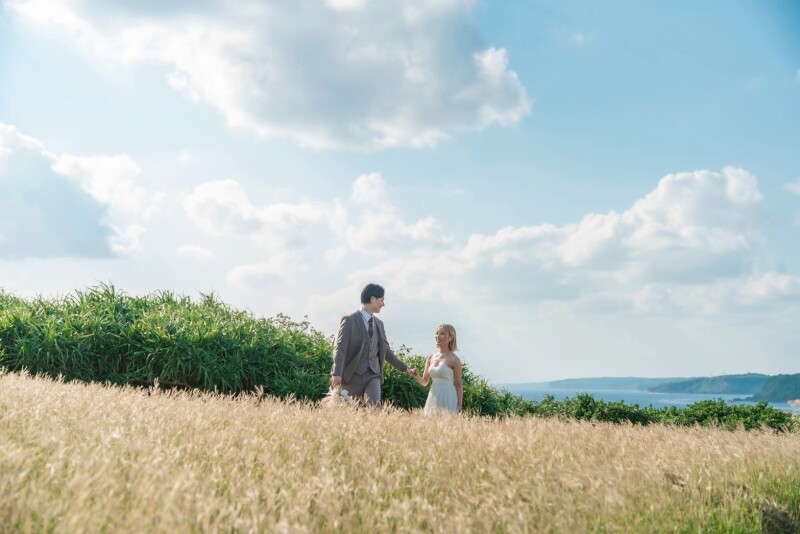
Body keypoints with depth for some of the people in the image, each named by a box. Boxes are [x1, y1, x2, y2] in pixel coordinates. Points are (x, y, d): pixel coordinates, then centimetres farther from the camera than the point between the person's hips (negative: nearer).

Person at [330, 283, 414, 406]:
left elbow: (385, 350, 23)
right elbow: (339, 348, -14)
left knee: (375, 406, -17)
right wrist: (337, 373, -27)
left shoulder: (379, 323, 14)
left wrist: (404, 368, 27)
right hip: (353, 375, -4)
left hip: (373, 374, 4)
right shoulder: (349, 320, -6)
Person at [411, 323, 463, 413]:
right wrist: (417, 376, -6)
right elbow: (424, 382, 14)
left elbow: (459, 385, -3)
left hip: (447, 399, -5)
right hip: (433, 398, 5)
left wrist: (459, 405, -9)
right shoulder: (430, 358, 10)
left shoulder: (454, 360, -5)